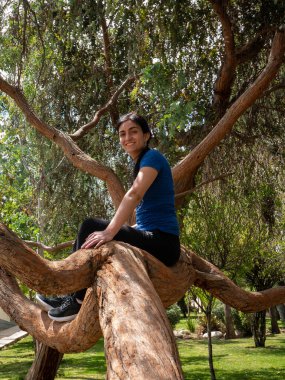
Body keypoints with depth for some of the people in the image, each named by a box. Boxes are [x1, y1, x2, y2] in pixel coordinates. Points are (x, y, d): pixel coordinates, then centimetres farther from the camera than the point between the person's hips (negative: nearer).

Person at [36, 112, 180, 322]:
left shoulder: (153, 157, -7)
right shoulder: (142, 163, 20)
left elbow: (134, 195, -24)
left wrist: (110, 232, -34)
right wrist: (112, 230, 12)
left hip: (162, 242, -9)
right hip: (152, 238, 9)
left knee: (92, 227, -19)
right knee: (89, 233, 8)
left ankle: (80, 301, -10)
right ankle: (71, 294, 3)